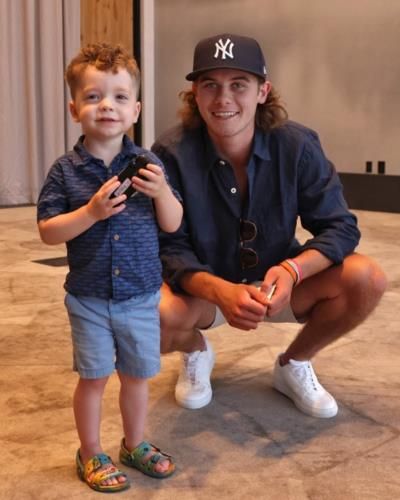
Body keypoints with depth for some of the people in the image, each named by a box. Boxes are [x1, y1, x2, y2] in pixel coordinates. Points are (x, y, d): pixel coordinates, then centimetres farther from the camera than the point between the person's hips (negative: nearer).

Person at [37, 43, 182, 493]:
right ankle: (91, 455, 28)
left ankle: (134, 444, 37)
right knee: (93, 376, 8)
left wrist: (161, 192, -19)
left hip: (141, 295, 2)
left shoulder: (146, 164, -4)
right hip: (89, 297, -2)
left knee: (137, 374, 15)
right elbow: (48, 231, -10)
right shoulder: (65, 170, -9)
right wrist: (91, 211, -24)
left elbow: (173, 224, 1)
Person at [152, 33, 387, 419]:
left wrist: (292, 271, -37)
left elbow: (340, 227, -16)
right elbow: (168, 248, -21)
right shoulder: (171, 153, -22)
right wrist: (221, 291, -40)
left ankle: (294, 364, 6)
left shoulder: (297, 145, -17)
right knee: (158, 316, -36)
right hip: (203, 288, -1)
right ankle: (196, 351, 6)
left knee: (366, 279, -23)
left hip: (275, 282, 2)